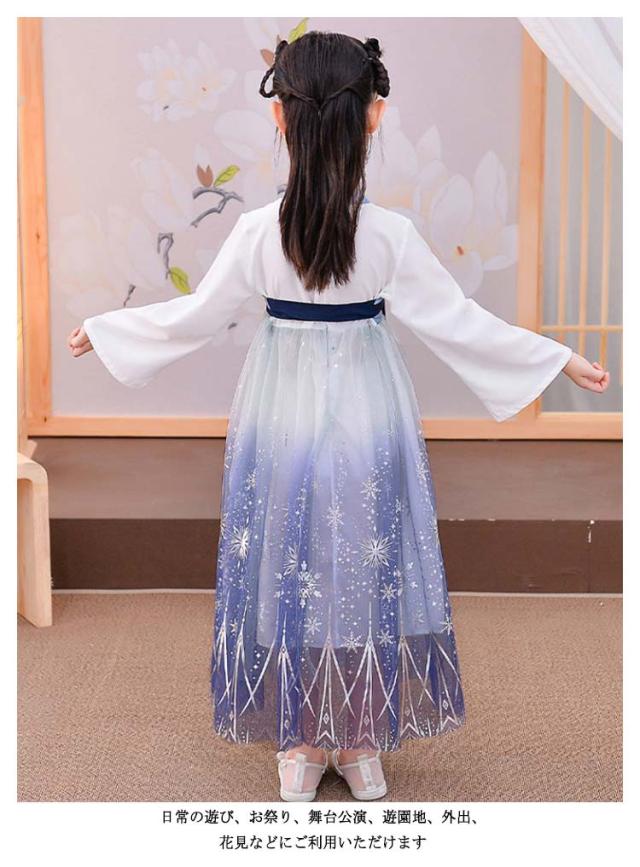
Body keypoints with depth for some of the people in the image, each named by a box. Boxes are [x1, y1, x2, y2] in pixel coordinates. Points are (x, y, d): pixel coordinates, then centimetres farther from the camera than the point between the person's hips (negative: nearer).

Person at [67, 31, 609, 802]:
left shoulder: (257, 231, -14)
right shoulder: (391, 234, -14)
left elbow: (197, 315, -5)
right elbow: (461, 323, -10)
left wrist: (102, 328, 10)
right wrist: (560, 359, 1)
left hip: (282, 421, 0)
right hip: (366, 422, 0)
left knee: (288, 573, 13)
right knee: (365, 575, 14)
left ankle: (300, 748, 25)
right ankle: (363, 747, 26)